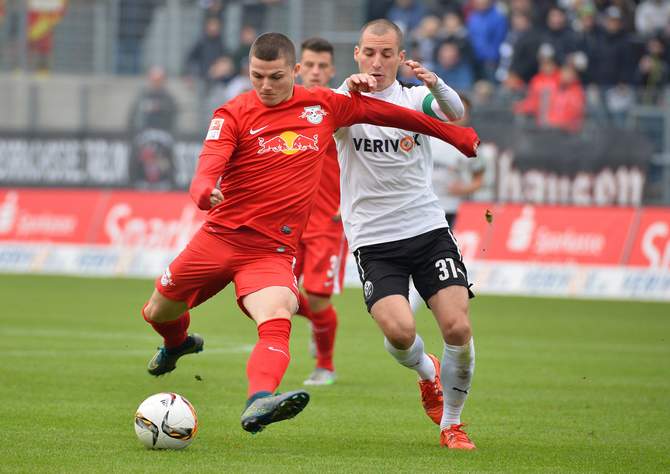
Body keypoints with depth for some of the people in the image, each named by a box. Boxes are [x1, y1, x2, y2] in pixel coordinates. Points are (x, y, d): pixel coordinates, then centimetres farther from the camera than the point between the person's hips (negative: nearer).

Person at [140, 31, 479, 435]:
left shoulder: (323, 106, 5)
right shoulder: (233, 115, -4)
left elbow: (384, 112, 16)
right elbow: (206, 171, -17)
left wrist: (456, 135, 21)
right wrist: (206, 193, -43)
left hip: (273, 251, 0)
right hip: (220, 236, 0)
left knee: (277, 322, -29)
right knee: (158, 312, 15)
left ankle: (259, 404, -50)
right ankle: (177, 343, 52)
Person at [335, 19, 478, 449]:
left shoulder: (416, 98, 5)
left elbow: (455, 115, -16)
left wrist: (436, 85, -37)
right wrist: (349, 89, -43)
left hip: (429, 228, 2)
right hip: (373, 240, -2)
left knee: (458, 328, -12)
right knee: (399, 330, -21)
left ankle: (452, 423, 10)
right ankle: (425, 370, 16)